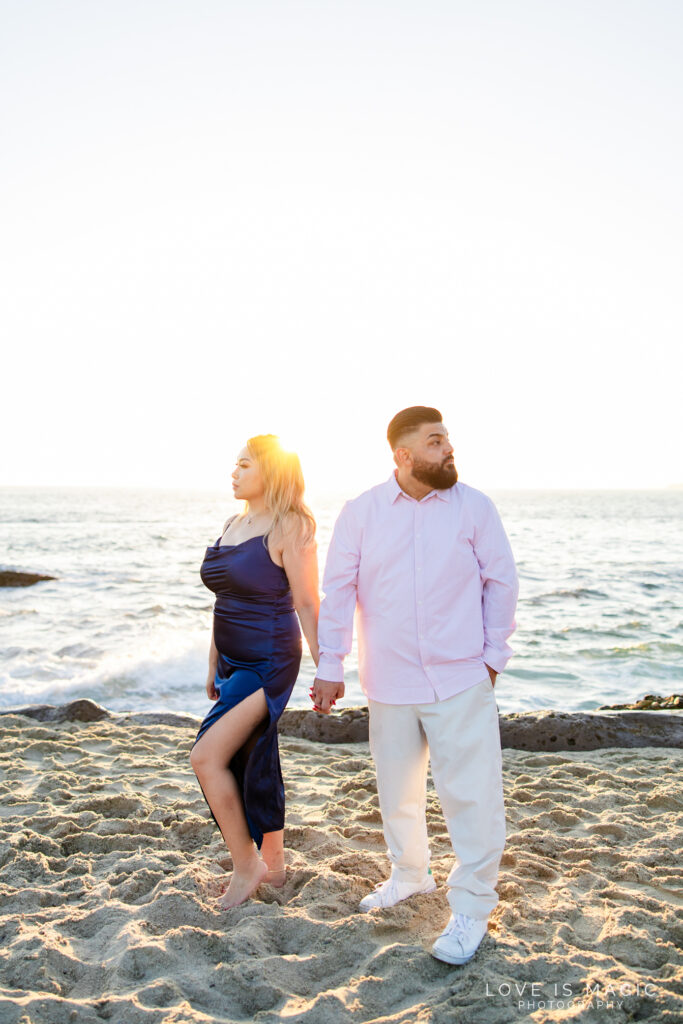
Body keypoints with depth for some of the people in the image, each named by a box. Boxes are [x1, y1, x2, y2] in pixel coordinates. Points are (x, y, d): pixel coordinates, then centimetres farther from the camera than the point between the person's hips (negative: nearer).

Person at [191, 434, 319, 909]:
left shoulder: (289, 528, -13)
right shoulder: (233, 525, 11)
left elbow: (307, 604, -14)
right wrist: (215, 665, 20)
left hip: (268, 664, -8)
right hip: (235, 663, 8)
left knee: (208, 756, -14)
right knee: (255, 765, 14)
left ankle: (246, 864, 4)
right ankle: (273, 865, 29)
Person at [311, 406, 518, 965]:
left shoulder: (474, 507, -3)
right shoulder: (361, 513, -1)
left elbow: (501, 582, 3)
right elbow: (339, 590, 2)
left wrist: (494, 656, 2)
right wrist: (330, 667, 1)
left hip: (461, 680, -2)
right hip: (390, 682, 2)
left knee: (471, 792, -1)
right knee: (397, 790, 17)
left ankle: (472, 906, 16)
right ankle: (409, 875, 41)